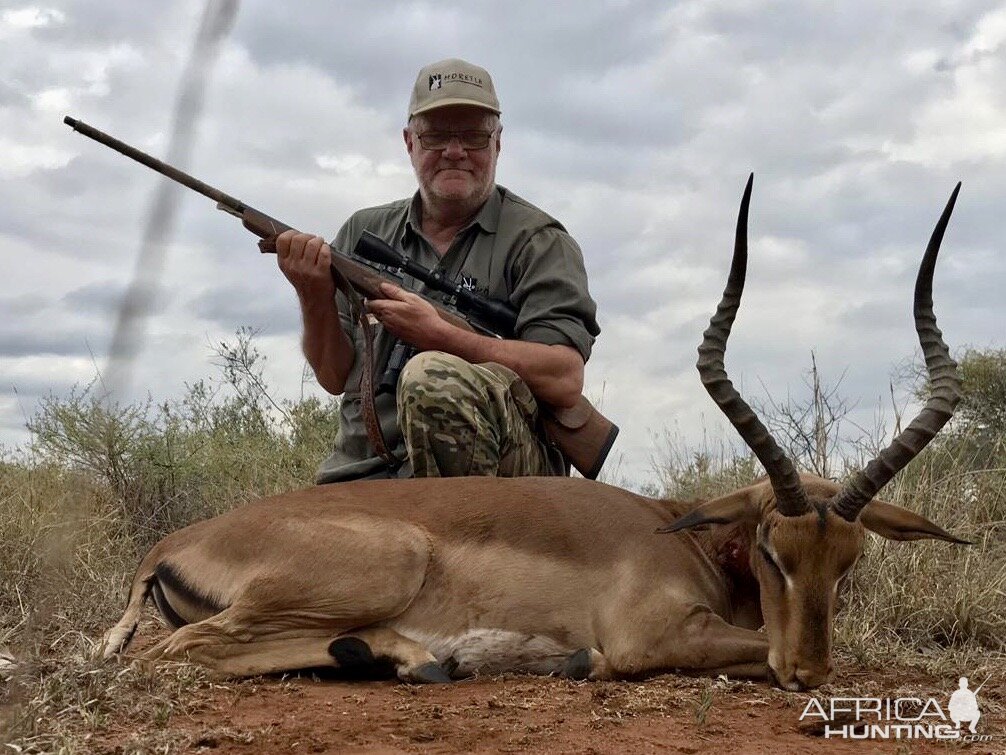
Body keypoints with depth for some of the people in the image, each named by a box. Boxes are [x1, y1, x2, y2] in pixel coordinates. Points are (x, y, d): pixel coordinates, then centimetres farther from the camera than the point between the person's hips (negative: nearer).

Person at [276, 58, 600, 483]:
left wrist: (436, 335, -16)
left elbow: (564, 380, -12)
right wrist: (314, 299, -5)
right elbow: (336, 378, 14)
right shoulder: (363, 232, 16)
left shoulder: (537, 240, 3)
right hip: (360, 476, 2)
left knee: (434, 376, -33)